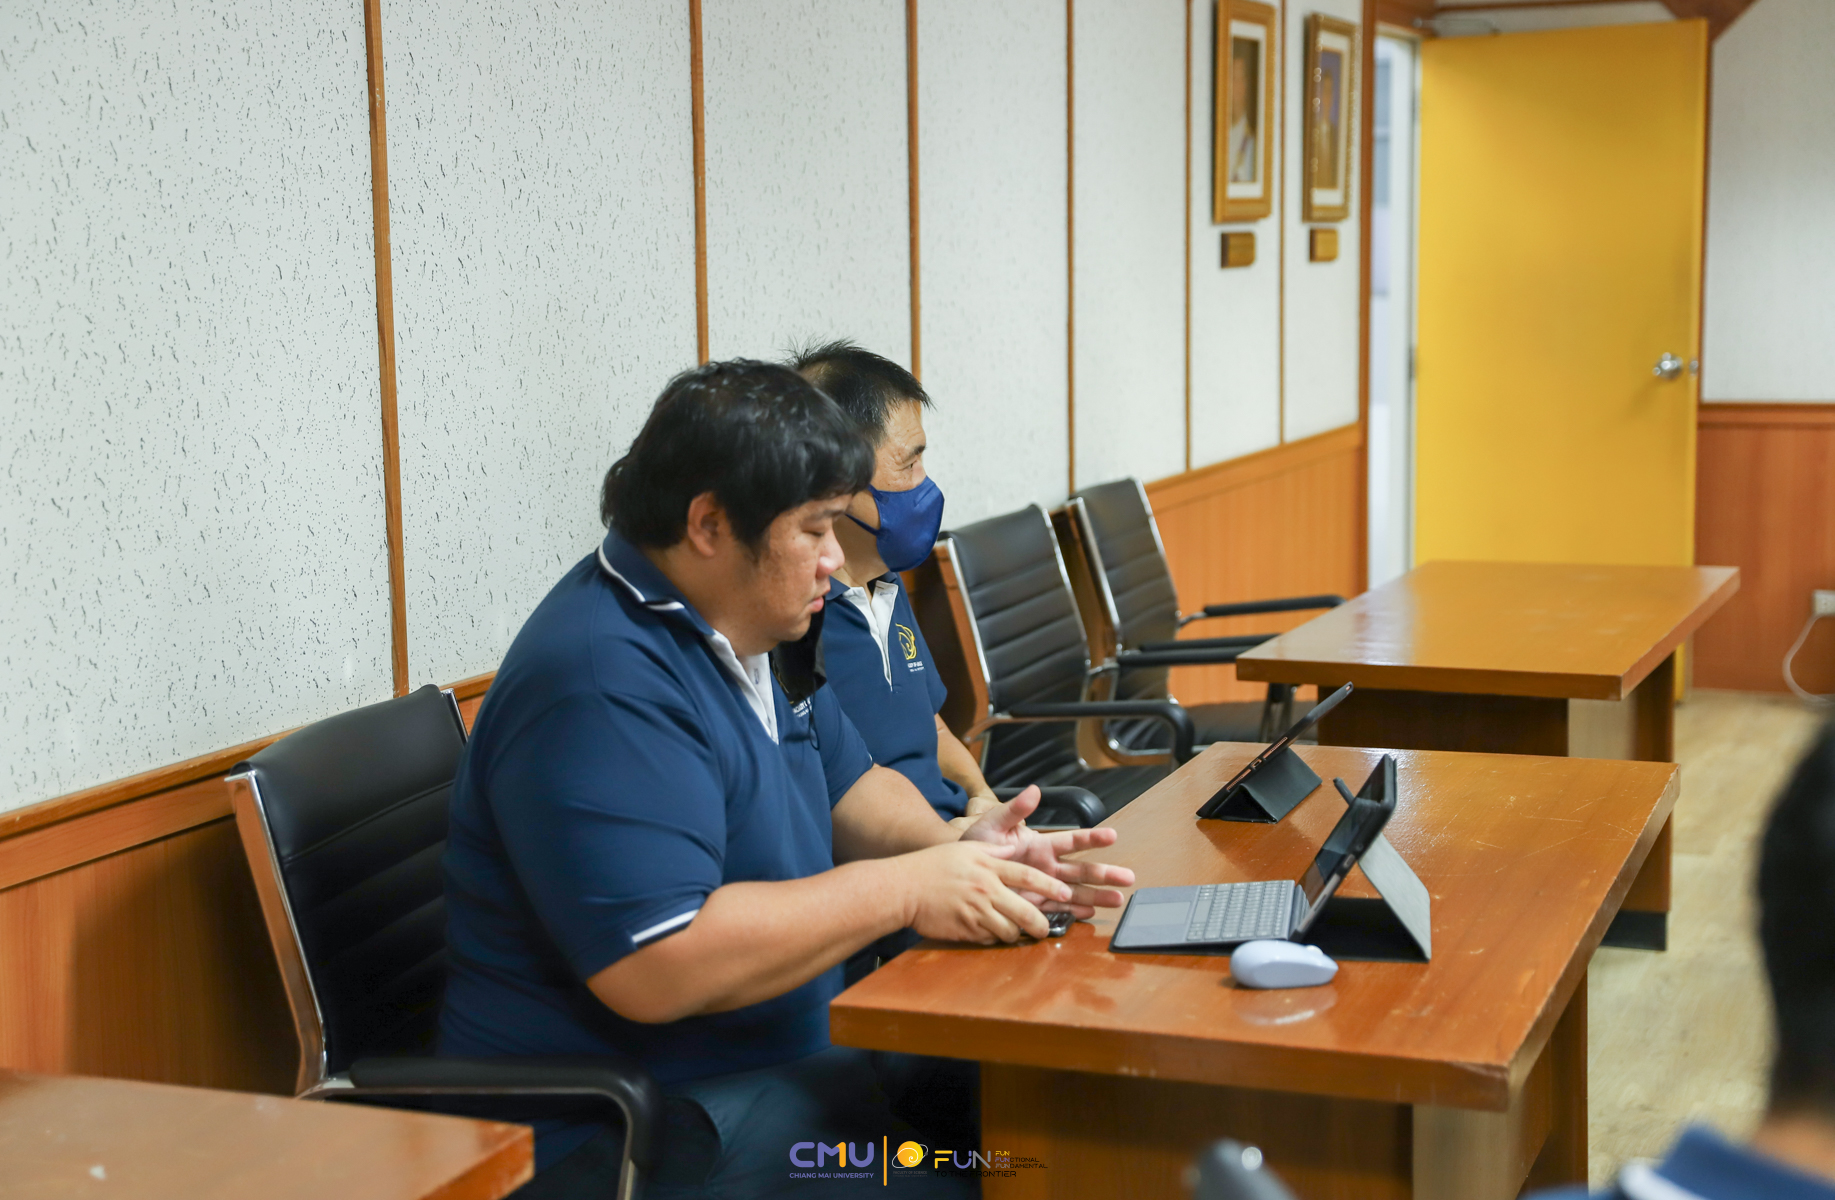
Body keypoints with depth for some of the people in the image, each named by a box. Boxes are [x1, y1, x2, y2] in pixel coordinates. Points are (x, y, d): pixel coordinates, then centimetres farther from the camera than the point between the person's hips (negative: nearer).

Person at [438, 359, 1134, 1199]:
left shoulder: (746, 631, 9)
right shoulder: (602, 685, -23)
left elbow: (846, 783, 20)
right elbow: (657, 967, -29)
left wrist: (954, 851, -2)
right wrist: (904, 890, -22)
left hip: (789, 1057, 10)